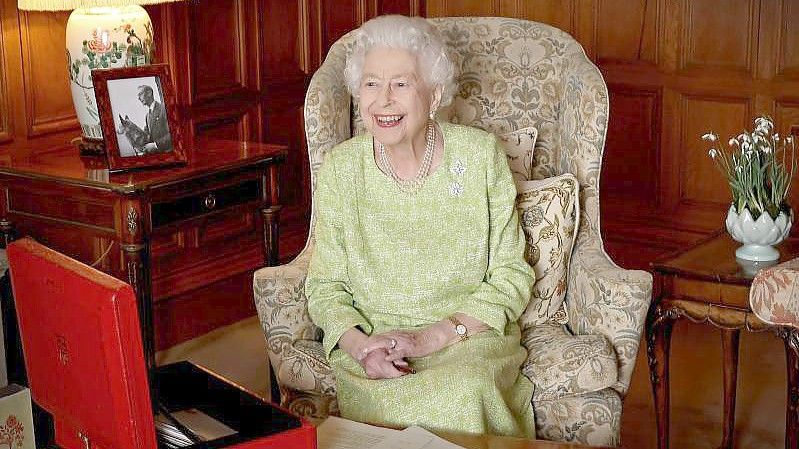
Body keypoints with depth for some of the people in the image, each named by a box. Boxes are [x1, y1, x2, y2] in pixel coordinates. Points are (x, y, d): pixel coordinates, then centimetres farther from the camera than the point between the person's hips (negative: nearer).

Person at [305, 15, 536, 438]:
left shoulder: (481, 154, -2)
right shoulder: (340, 168, 1)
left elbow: (511, 277, 0)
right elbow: (325, 285, 4)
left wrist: (434, 336, -14)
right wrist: (359, 344, -17)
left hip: (472, 338, 0)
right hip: (372, 344, 0)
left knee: (464, 394, -33)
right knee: (388, 402, -33)